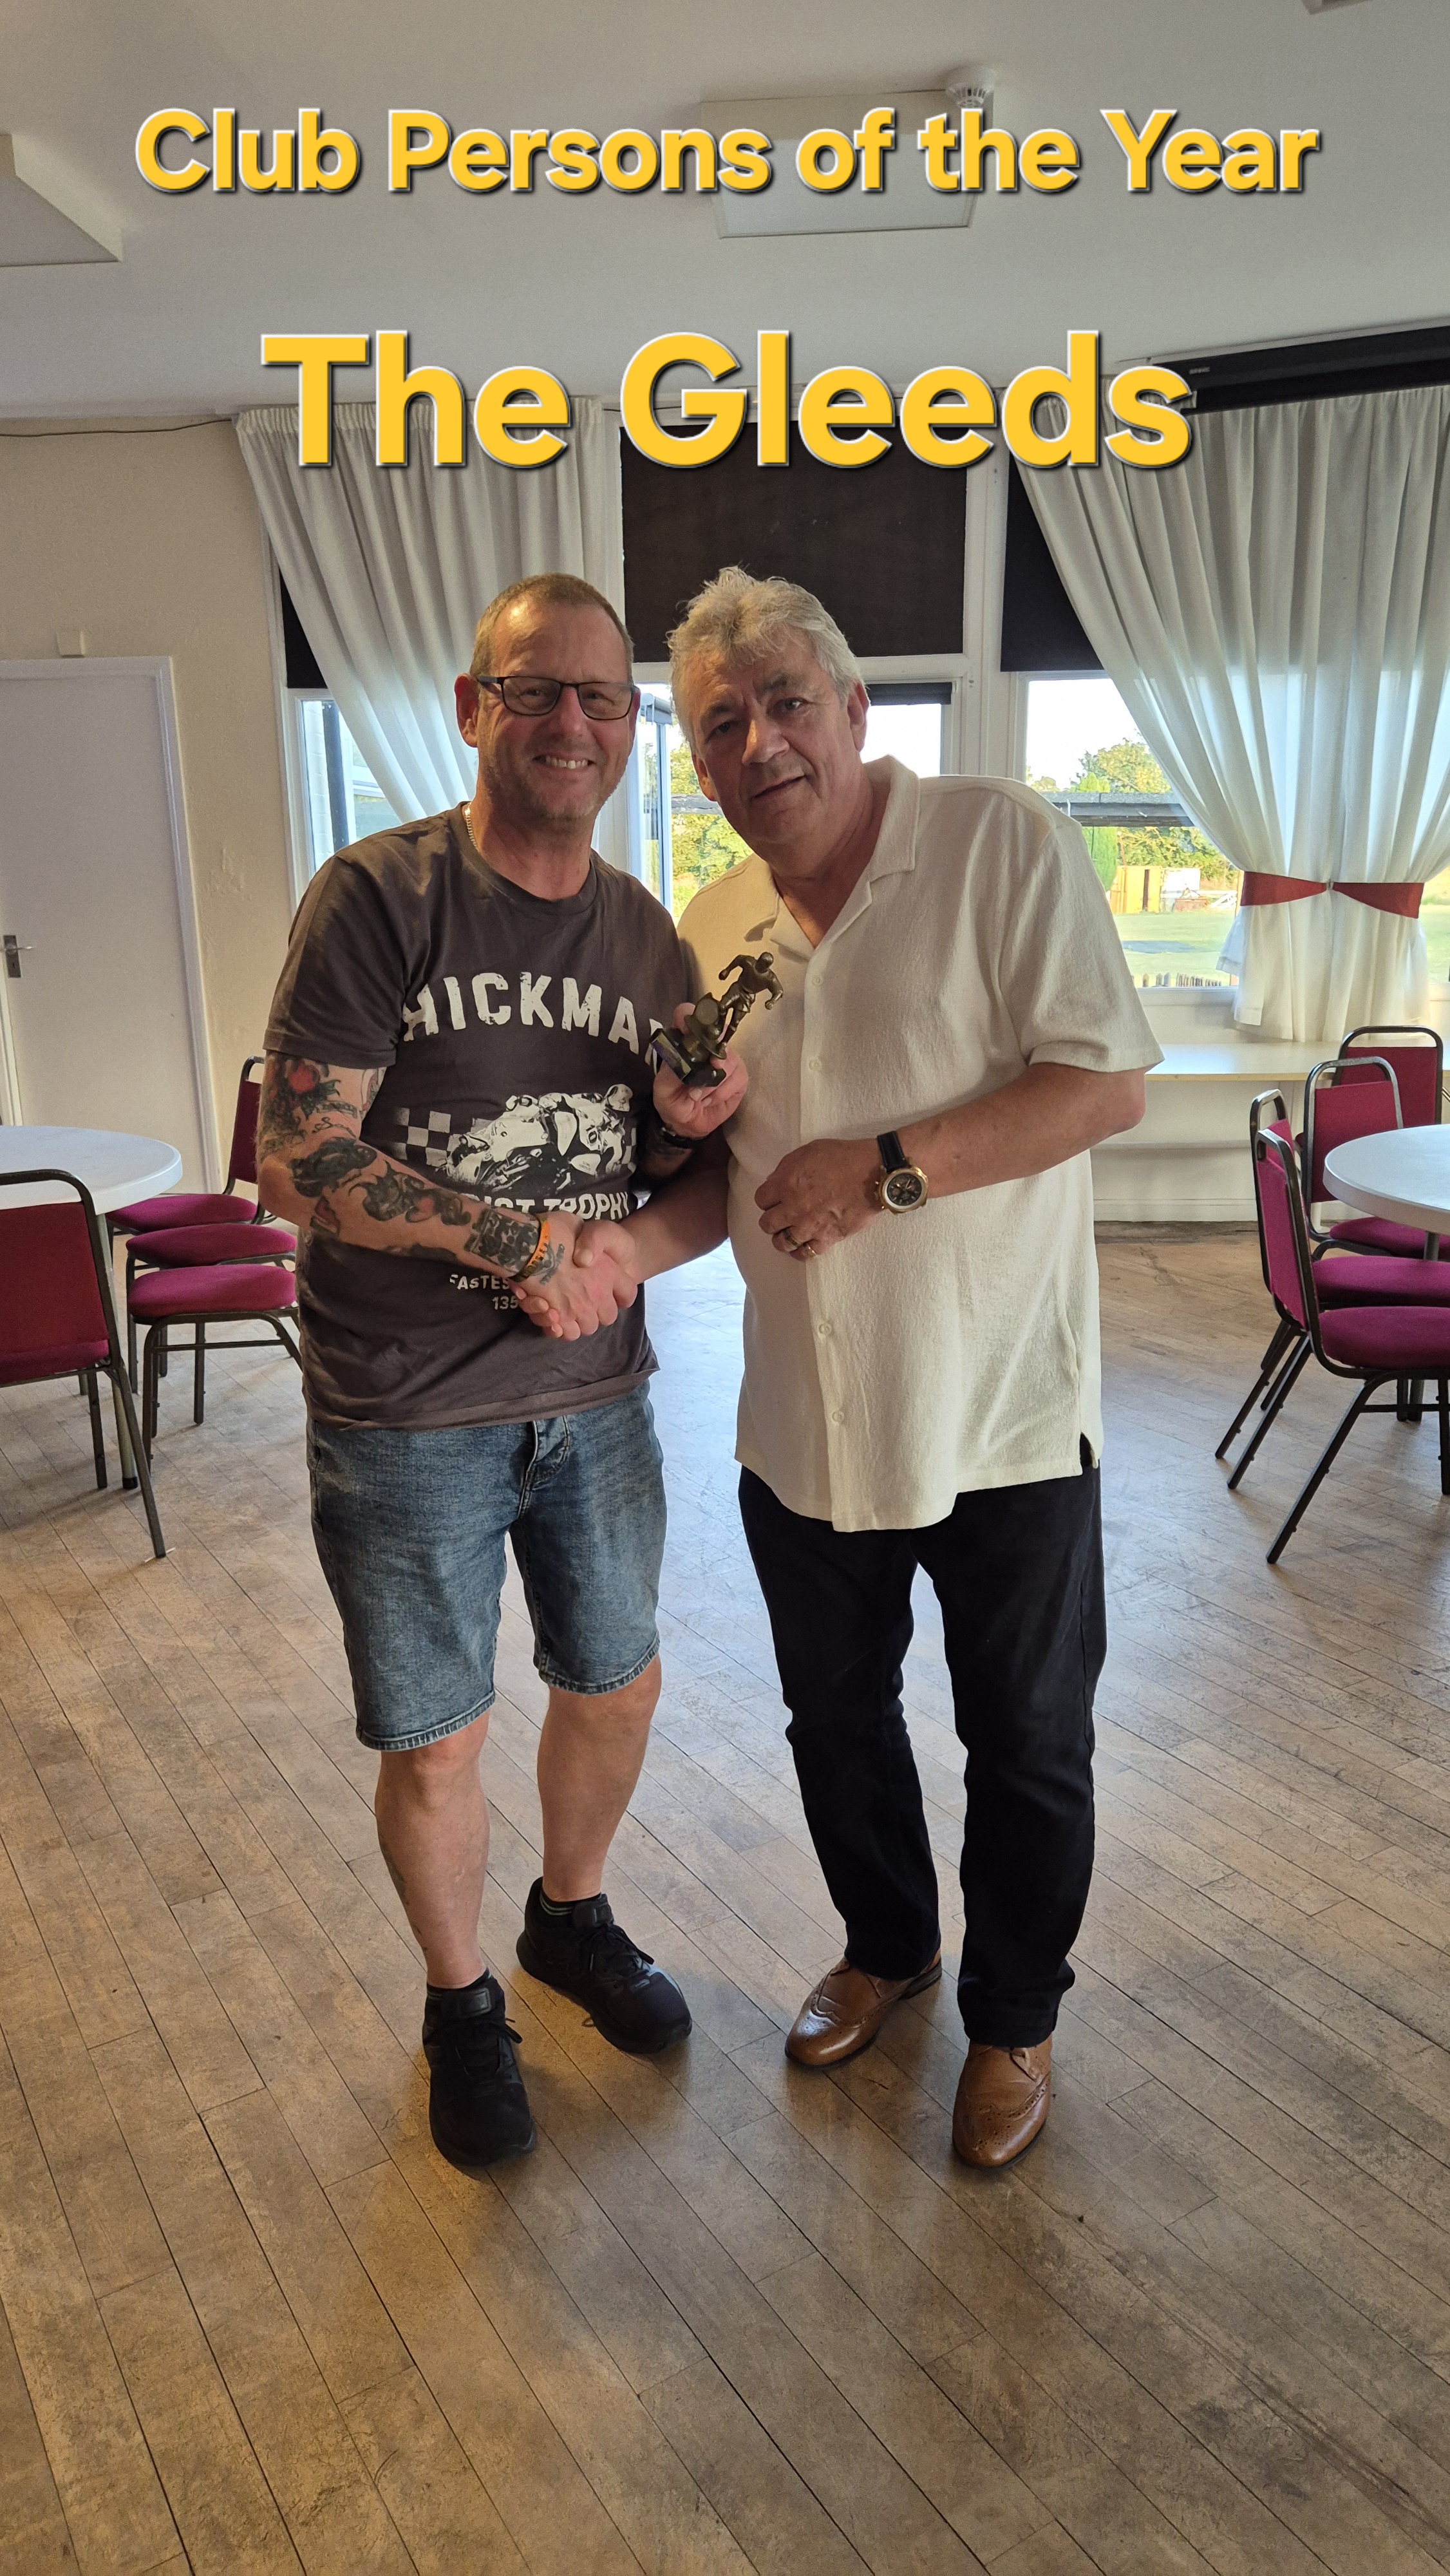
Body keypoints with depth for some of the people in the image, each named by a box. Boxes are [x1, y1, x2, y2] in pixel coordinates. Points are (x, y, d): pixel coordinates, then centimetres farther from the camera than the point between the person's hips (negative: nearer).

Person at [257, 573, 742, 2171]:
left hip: (595, 1398, 5)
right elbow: (296, 1160, -17)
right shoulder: (377, 896, -12)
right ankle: (460, 1998, 38)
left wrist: (686, 1135, -12)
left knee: (616, 1686, 19)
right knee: (436, 1746, 9)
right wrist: (525, 1242, -19)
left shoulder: (645, 934, 4)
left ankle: (571, 1918, 48)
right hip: (404, 1420, -5)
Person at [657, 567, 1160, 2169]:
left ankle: (1014, 2018, 38)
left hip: (1000, 1408, -5)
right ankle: (887, 1944, 48)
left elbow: (1107, 1084, -18)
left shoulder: (1004, 845, -11)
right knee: (835, 1714, 21)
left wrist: (890, 1169, -25)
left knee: (1027, 1749, 12)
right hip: (805, 1418, 5)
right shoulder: (708, 928, 6)